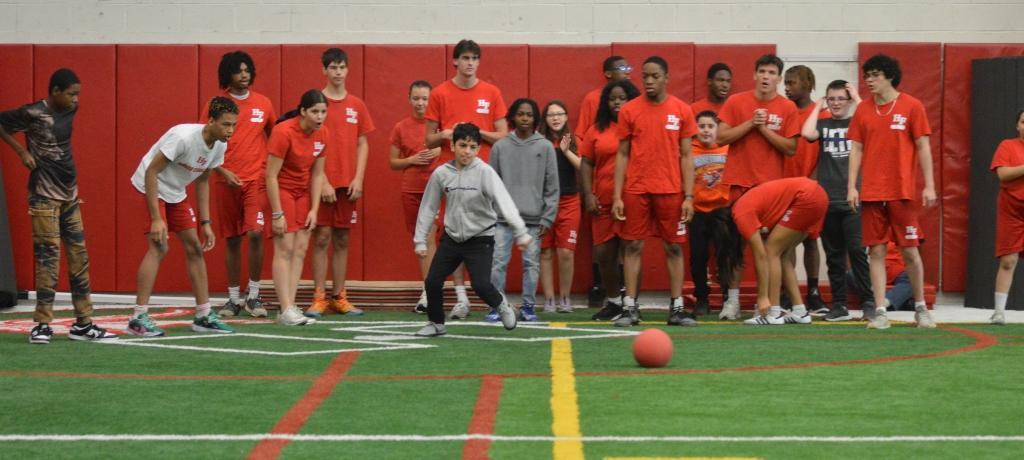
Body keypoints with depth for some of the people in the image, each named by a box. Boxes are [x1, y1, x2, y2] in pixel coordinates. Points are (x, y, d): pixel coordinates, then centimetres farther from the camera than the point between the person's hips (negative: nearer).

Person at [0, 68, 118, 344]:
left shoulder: (69, 111, 6)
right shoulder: (33, 114, -14)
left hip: (69, 195, 7)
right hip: (44, 196, -7)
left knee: (79, 258, 7)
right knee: (48, 258, -9)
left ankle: (83, 324, 12)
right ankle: (42, 325, -2)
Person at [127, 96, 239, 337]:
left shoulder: (220, 145, -5)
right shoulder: (183, 137, -30)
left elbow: (202, 181, 9)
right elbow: (151, 172, -27)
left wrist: (206, 223, 6)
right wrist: (156, 219, -30)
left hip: (176, 194, 8)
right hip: (150, 188, -8)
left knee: (195, 247, 6)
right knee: (159, 247, -18)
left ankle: (203, 316, 14)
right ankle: (138, 318, -15)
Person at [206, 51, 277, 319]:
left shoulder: (263, 104, 6)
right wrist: (223, 172, -10)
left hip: (256, 179, 0)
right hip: (226, 182, 0)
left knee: (255, 234, -13)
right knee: (232, 239, 6)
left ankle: (253, 296, -1)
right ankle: (234, 298, 16)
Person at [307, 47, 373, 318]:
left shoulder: (357, 105, 10)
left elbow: (362, 144, 11)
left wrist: (358, 178, 0)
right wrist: (323, 181, -11)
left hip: (349, 184, 3)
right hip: (323, 182, -3)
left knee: (342, 240, 6)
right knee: (322, 237, -4)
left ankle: (339, 296, 11)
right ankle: (319, 297, -1)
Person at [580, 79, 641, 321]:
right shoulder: (597, 130, 9)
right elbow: (586, 164, 10)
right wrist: (588, 194, -1)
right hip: (604, 202, 3)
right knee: (604, 253, 5)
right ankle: (613, 302, 20)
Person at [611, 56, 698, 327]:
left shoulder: (682, 111, 3)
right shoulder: (629, 110, 3)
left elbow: (686, 156, 5)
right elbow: (622, 155, 4)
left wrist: (688, 196, -2)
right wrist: (617, 196, -2)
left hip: (671, 191, 0)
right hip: (636, 190, 0)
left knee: (674, 248, 3)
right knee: (633, 246, 1)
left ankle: (677, 308, 8)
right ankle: (630, 308, 4)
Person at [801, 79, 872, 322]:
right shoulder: (823, 124, 10)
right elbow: (807, 133, -12)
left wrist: (857, 100, -6)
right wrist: (818, 106, 1)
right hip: (827, 199, 2)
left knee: (856, 250, -9)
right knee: (834, 255, 6)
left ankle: (868, 301, -5)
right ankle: (839, 305, 11)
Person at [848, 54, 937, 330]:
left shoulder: (911, 106, -1)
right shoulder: (863, 110, 8)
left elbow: (923, 148, -1)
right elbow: (856, 149, 9)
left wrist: (929, 186, -6)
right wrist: (851, 186, 0)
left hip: (903, 191, -2)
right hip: (871, 192, 2)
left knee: (910, 250, 2)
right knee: (876, 251, 0)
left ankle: (920, 307, 18)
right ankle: (879, 313, 2)